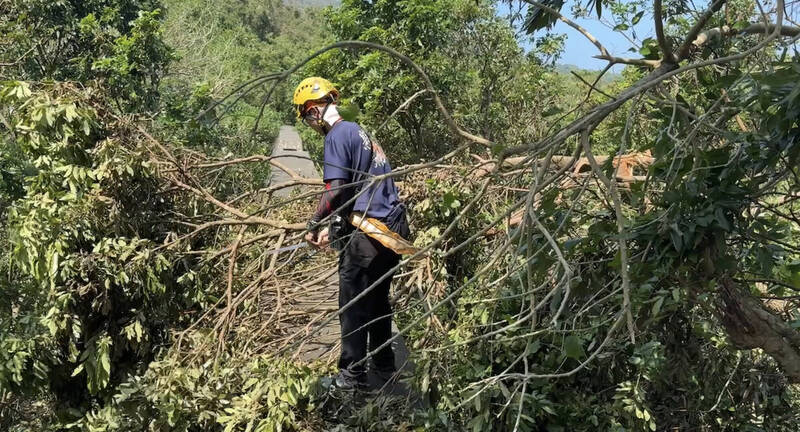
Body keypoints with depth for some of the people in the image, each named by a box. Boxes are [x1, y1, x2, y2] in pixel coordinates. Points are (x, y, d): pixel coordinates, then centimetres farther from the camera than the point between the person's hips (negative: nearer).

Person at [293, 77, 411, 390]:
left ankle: (352, 375, 10)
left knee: (353, 305, 2)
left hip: (367, 232, -9)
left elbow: (335, 190, -18)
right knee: (378, 299, 19)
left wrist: (313, 226, -6)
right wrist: (330, 226, 21)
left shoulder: (338, 135, -9)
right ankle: (383, 365, 30)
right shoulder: (358, 131, 18)